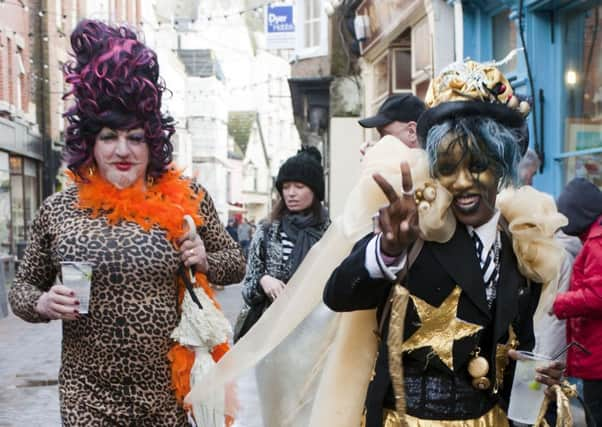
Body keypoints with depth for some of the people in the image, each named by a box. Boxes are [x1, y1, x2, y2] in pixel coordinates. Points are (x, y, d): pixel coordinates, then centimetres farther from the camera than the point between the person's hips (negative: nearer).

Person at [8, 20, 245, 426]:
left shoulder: (187, 199, -2)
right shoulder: (58, 210, 1)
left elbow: (235, 263, 10)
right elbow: (24, 286, 12)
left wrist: (204, 261, -10)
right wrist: (43, 304, -9)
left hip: (172, 389, 0)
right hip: (87, 392, 1)